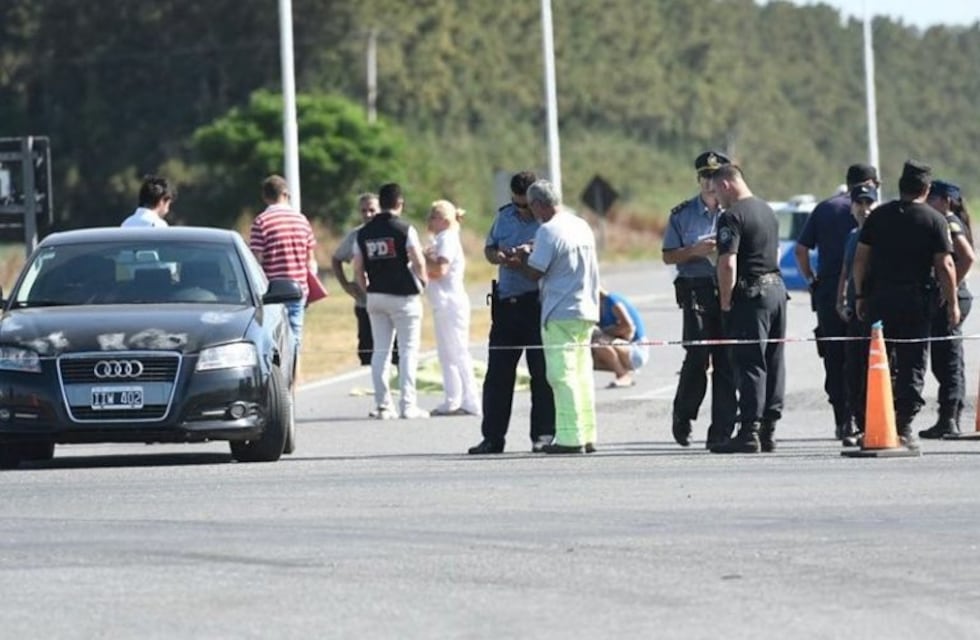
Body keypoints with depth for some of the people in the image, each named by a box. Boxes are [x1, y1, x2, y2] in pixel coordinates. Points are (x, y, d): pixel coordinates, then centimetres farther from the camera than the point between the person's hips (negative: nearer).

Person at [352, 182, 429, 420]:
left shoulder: (364, 233, 5)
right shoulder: (404, 229, -10)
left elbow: (358, 269, 6)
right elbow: (419, 262, -14)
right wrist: (423, 280, 5)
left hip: (375, 296, 5)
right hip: (403, 295, -5)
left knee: (380, 350, 9)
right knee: (408, 350, 0)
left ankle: (382, 405, 7)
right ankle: (407, 404, -5)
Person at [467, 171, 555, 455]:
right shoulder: (504, 216, 11)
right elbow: (489, 249, 21)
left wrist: (526, 261, -24)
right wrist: (499, 257, -2)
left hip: (539, 302, -5)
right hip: (507, 302, 5)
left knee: (541, 372, 0)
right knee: (497, 372, 6)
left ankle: (543, 434, 7)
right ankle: (492, 437, 10)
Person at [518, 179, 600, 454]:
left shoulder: (548, 231, -14)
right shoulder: (581, 225, 11)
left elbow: (535, 272, -14)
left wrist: (524, 255, 7)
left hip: (560, 314, -8)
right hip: (586, 310, 8)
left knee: (562, 375, -5)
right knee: (582, 374, 12)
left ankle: (570, 438, -8)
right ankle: (587, 436, 14)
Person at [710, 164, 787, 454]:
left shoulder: (732, 217, -12)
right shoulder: (768, 211, 16)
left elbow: (728, 264, -19)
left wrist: (725, 302, -12)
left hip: (750, 293, -8)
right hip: (777, 287, 8)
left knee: (750, 364, -8)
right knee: (773, 362, 10)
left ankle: (749, 432, -10)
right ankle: (768, 429, 13)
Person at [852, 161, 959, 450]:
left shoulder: (878, 216, 6)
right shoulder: (934, 220, -3)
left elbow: (860, 259, 5)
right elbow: (945, 266, -7)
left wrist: (860, 295, 13)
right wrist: (952, 303, 0)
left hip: (879, 299, 3)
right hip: (916, 301, -3)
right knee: (912, 365, 2)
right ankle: (904, 427, -3)